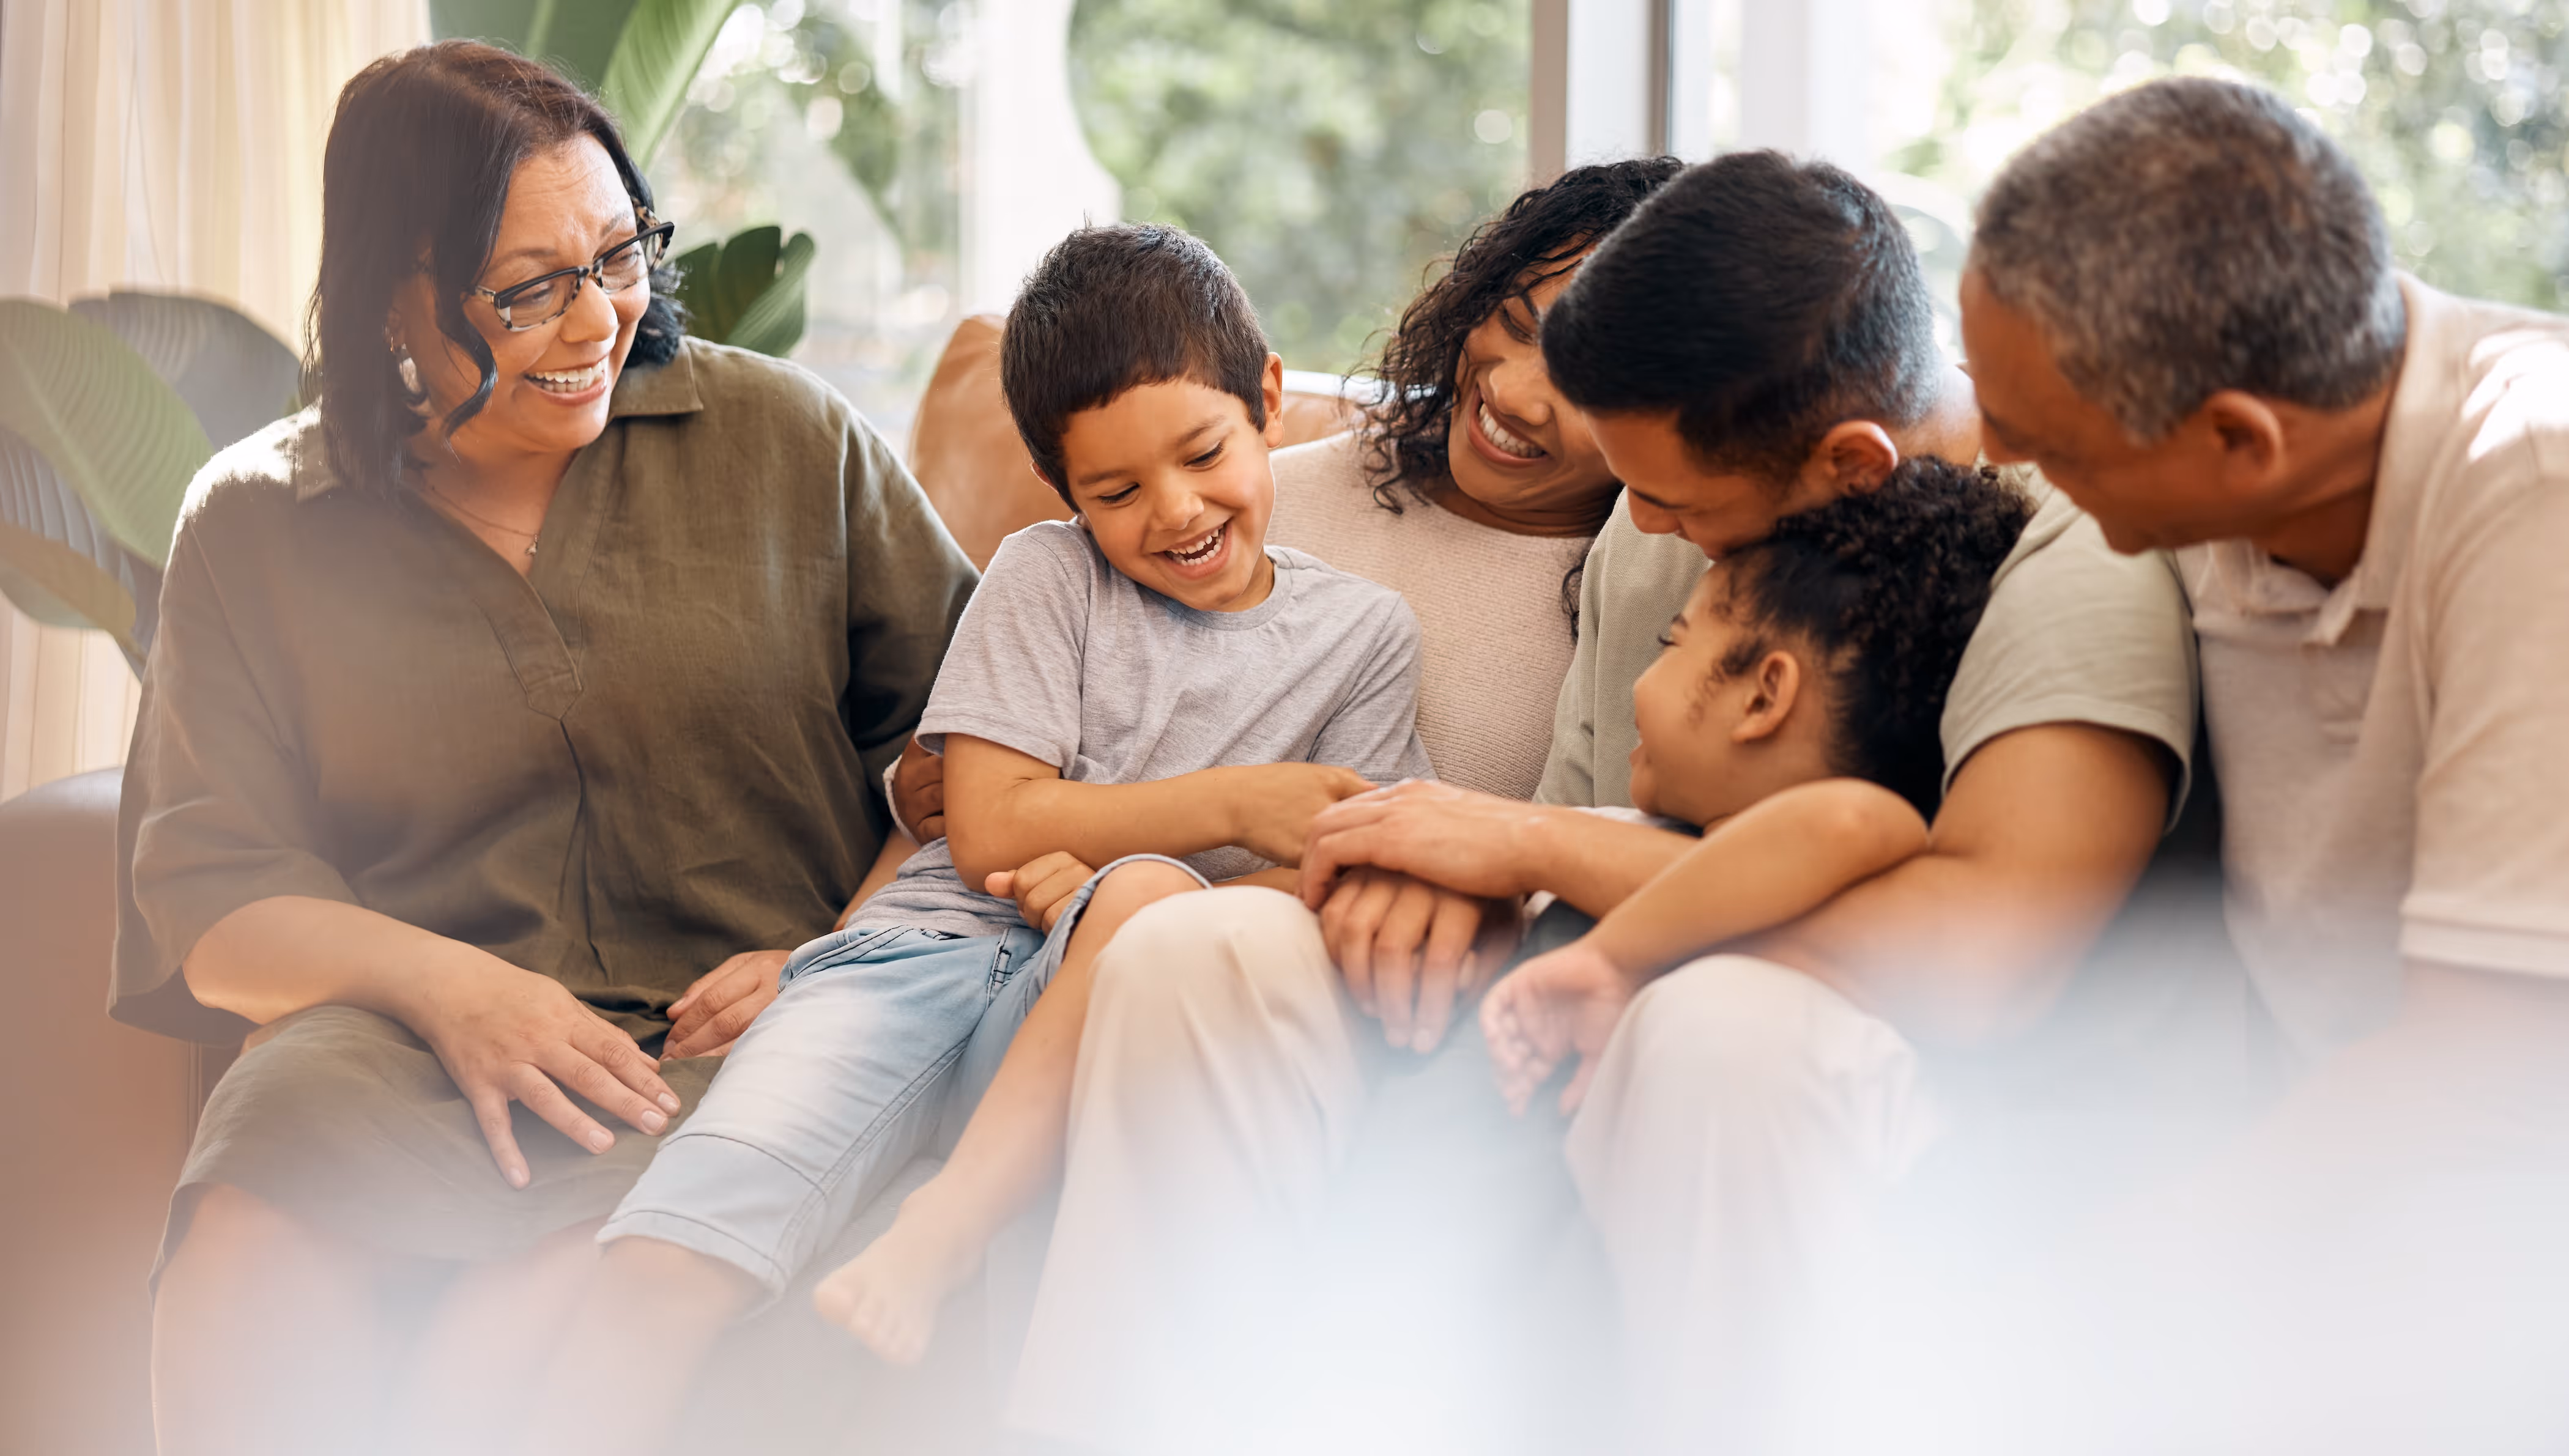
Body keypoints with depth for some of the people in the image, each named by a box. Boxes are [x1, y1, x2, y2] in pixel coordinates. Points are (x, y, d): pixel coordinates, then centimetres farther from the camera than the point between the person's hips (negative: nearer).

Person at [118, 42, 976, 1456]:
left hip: (733, 1038, -1)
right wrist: (442, 980, -14)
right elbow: (206, 890, 5)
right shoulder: (253, 527, 11)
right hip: (407, 1044, 2)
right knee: (233, 1331, -31)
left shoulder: (788, 437, 9)